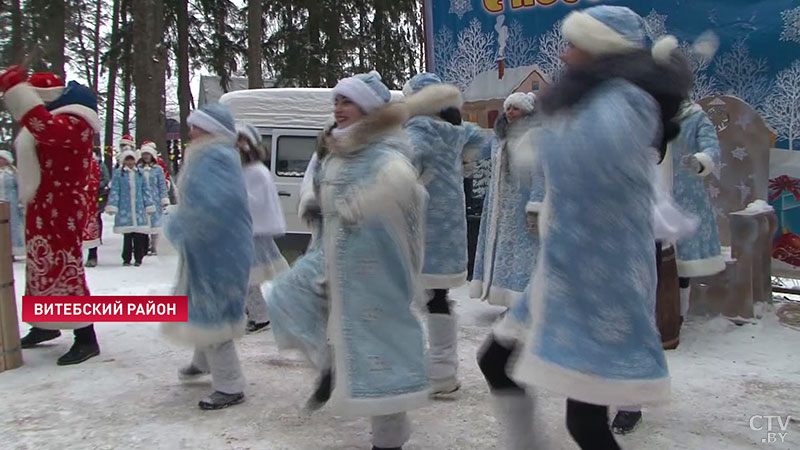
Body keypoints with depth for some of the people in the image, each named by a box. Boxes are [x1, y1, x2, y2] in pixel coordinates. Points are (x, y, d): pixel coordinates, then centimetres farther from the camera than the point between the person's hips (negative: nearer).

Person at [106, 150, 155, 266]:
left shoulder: (140, 173, 10)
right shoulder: (118, 173, 3)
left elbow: (145, 190, 13)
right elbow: (114, 191, 1)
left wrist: (149, 205, 11)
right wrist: (112, 206, -5)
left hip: (139, 208, 2)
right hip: (125, 208, -2)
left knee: (139, 235, 0)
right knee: (127, 235, 2)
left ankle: (138, 258, 10)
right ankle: (126, 259, 12)